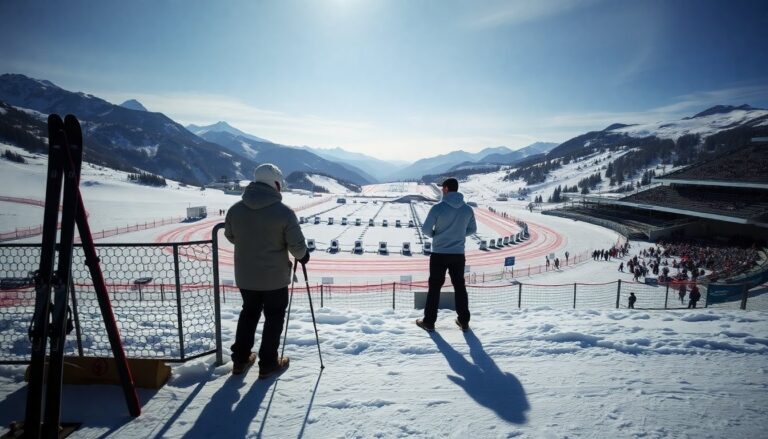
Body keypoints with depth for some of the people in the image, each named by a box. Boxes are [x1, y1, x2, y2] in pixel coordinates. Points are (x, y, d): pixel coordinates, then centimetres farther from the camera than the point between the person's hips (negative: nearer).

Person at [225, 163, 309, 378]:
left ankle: (240, 359, 31)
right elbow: (297, 245, -17)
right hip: (274, 277, -4)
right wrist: (302, 256, 6)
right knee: (274, 317, 13)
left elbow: (230, 236, 10)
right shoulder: (284, 212, -19)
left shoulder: (235, 209, -5)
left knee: (249, 313, 23)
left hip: (244, 275, 5)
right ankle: (268, 364, 21)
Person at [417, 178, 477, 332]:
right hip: (458, 254, 3)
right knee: (460, 287, 16)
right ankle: (464, 321, 23)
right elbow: (472, 229, 11)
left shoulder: (438, 207, -15)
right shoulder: (468, 209, -1)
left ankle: (429, 322, 15)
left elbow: (426, 229, -12)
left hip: (439, 254, -3)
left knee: (434, 288, 8)